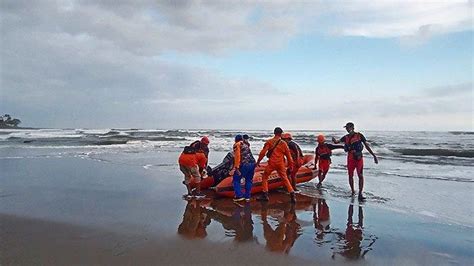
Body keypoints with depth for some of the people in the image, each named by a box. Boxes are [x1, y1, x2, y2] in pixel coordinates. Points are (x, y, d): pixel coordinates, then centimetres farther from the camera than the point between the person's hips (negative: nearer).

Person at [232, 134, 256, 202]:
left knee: (236, 179, 8)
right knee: (249, 180, 19)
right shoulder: (246, 145, 24)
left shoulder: (237, 145, 3)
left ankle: (239, 196, 3)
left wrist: (236, 167, -11)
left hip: (244, 165, -7)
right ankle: (247, 196, 20)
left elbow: (237, 156, -9)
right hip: (252, 163, 7)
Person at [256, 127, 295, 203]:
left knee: (264, 177, 14)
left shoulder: (269, 142, -2)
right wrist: (290, 165, 17)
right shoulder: (283, 143, 3)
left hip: (271, 163, -2)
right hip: (281, 164, 2)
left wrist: (258, 161, 5)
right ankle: (292, 195, 11)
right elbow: (288, 155, 7)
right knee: (285, 179, 15)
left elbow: (263, 152, -5)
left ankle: (265, 195, 10)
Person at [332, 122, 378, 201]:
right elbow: (337, 141, 1)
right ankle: (353, 191, 24)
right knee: (350, 176, 9)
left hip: (359, 158, -3)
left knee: (360, 176, -8)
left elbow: (367, 146, 0)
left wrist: (374, 156, -2)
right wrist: (334, 140, -25)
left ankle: (360, 194, -7)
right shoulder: (346, 137, 7)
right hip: (350, 159, 4)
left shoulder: (359, 136, -3)